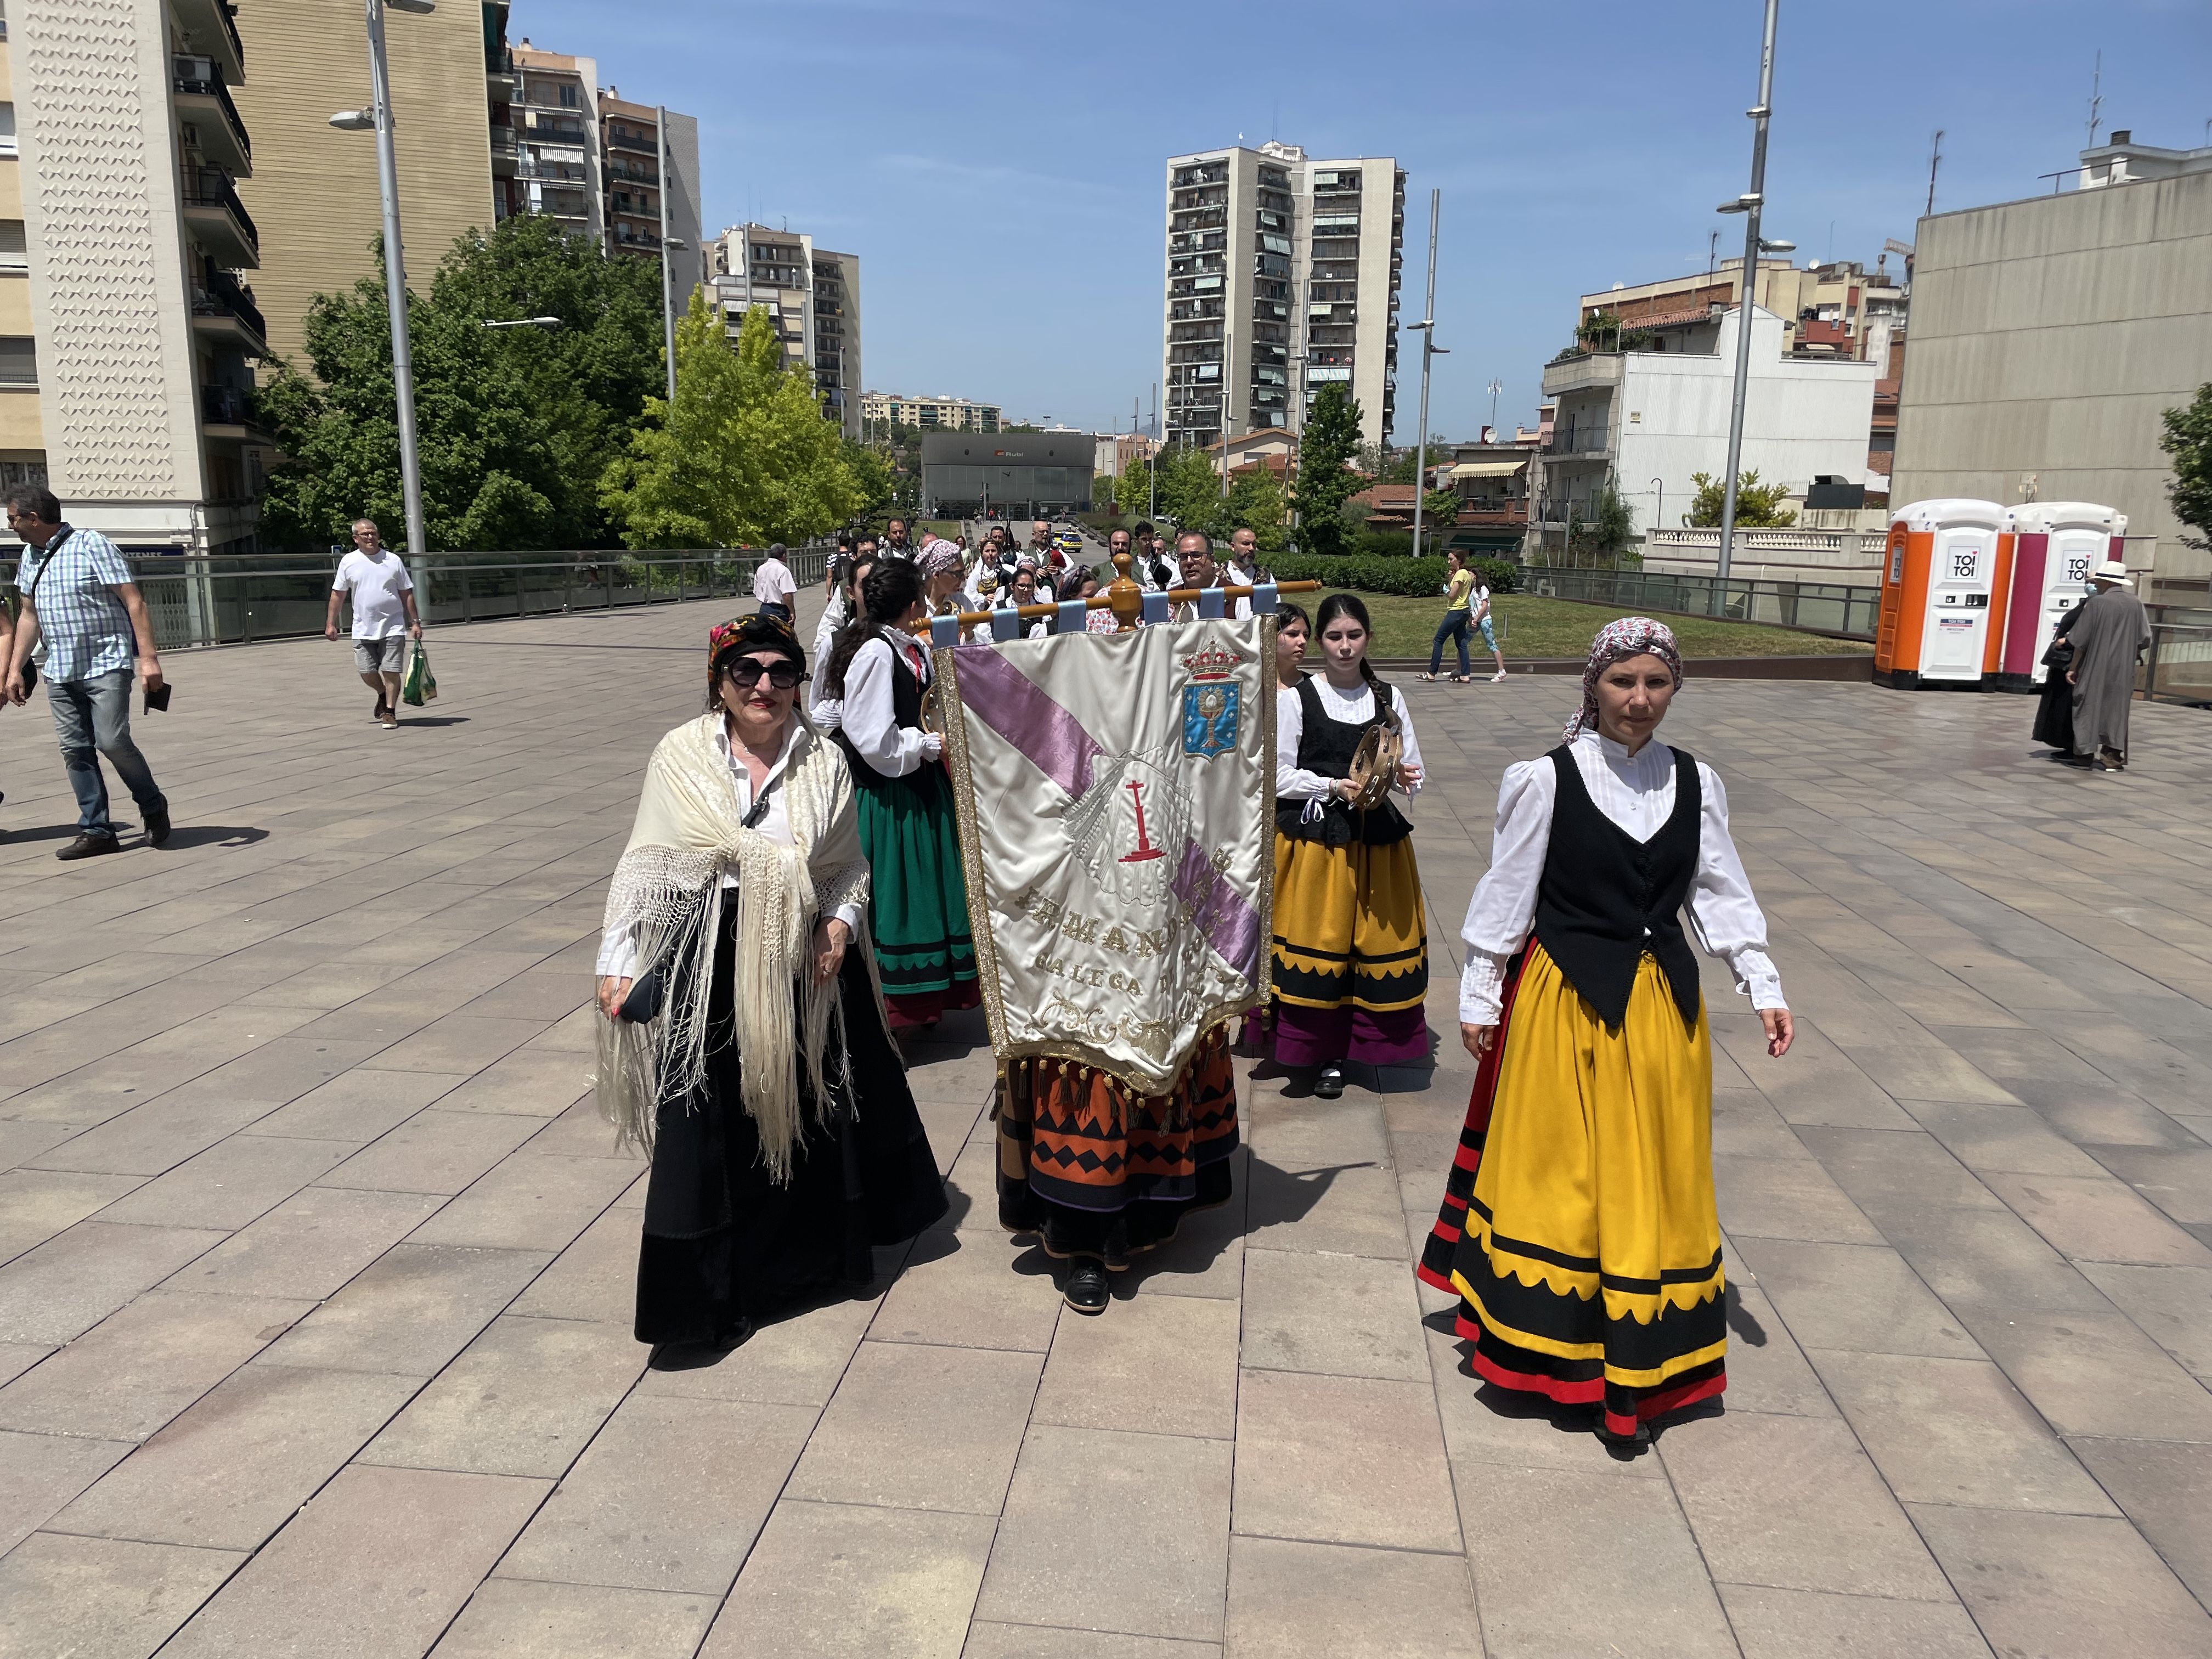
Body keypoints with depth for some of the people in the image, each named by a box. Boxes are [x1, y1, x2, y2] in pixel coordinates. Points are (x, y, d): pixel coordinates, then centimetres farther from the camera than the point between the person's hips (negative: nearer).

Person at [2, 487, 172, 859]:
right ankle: (96, 831, 5)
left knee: (112, 740, -15)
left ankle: (153, 807, 7)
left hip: (106, 664, -7)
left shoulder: (91, 545, -7)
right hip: (60, 673, 7)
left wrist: (148, 657, -19)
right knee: (75, 750, 2)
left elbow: (133, 602, -11)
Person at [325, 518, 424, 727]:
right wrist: (330, 624, 6)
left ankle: (390, 712, 7)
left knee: (391, 672, -5)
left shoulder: (393, 560, 3)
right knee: (367, 673, 3)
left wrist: (415, 622, 3)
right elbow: (338, 593, 9)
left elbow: (406, 593, 7)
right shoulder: (348, 562, 4)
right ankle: (383, 695, 33)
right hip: (363, 630, 1)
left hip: (393, 628, -1)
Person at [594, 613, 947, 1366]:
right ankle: (703, 1303, 10)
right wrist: (618, 961, -5)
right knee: (705, 1126, -1)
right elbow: (645, 865, 0)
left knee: (810, 1110, 15)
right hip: (709, 966, -2)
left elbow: (851, 865, 9)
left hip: (804, 965, 2)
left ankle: (810, 1257, 39)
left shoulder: (824, 762, 2)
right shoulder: (681, 756, -2)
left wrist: (843, 921, -10)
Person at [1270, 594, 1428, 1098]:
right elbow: (1279, 776, -4)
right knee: (1317, 942, -1)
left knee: (1376, 941, 3)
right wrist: (1335, 786, -17)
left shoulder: (1388, 698, 8)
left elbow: (1414, 773, 10)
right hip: (1312, 839, -3)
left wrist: (1399, 779, -13)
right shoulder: (1294, 698, -2)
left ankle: (1359, 1043, 19)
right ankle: (1325, 1053, 13)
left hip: (1376, 839, 3)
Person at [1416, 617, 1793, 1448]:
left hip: (1662, 1006, 4)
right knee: (1555, 1175, 7)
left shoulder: (1695, 782, 2)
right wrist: (1480, 996, -1)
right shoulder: (1545, 779, -9)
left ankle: (1636, 1372, 23)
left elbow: (1722, 894, 7)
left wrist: (1763, 987, 0)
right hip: (1565, 1003, -3)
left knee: (1654, 1182, 10)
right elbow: (1506, 893, -3)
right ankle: (1547, 1337, 25)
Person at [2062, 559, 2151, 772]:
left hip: (2096, 667, -4)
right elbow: (2145, 639, 3)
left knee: (2089, 707, 6)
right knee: (2116, 709, 10)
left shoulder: (2096, 603, -10)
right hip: (2124, 670, 4)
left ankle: (2085, 753, 8)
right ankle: (2112, 755, 8)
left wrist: (2073, 667, -1)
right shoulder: (2136, 604, 2)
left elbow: (2081, 640, -8)